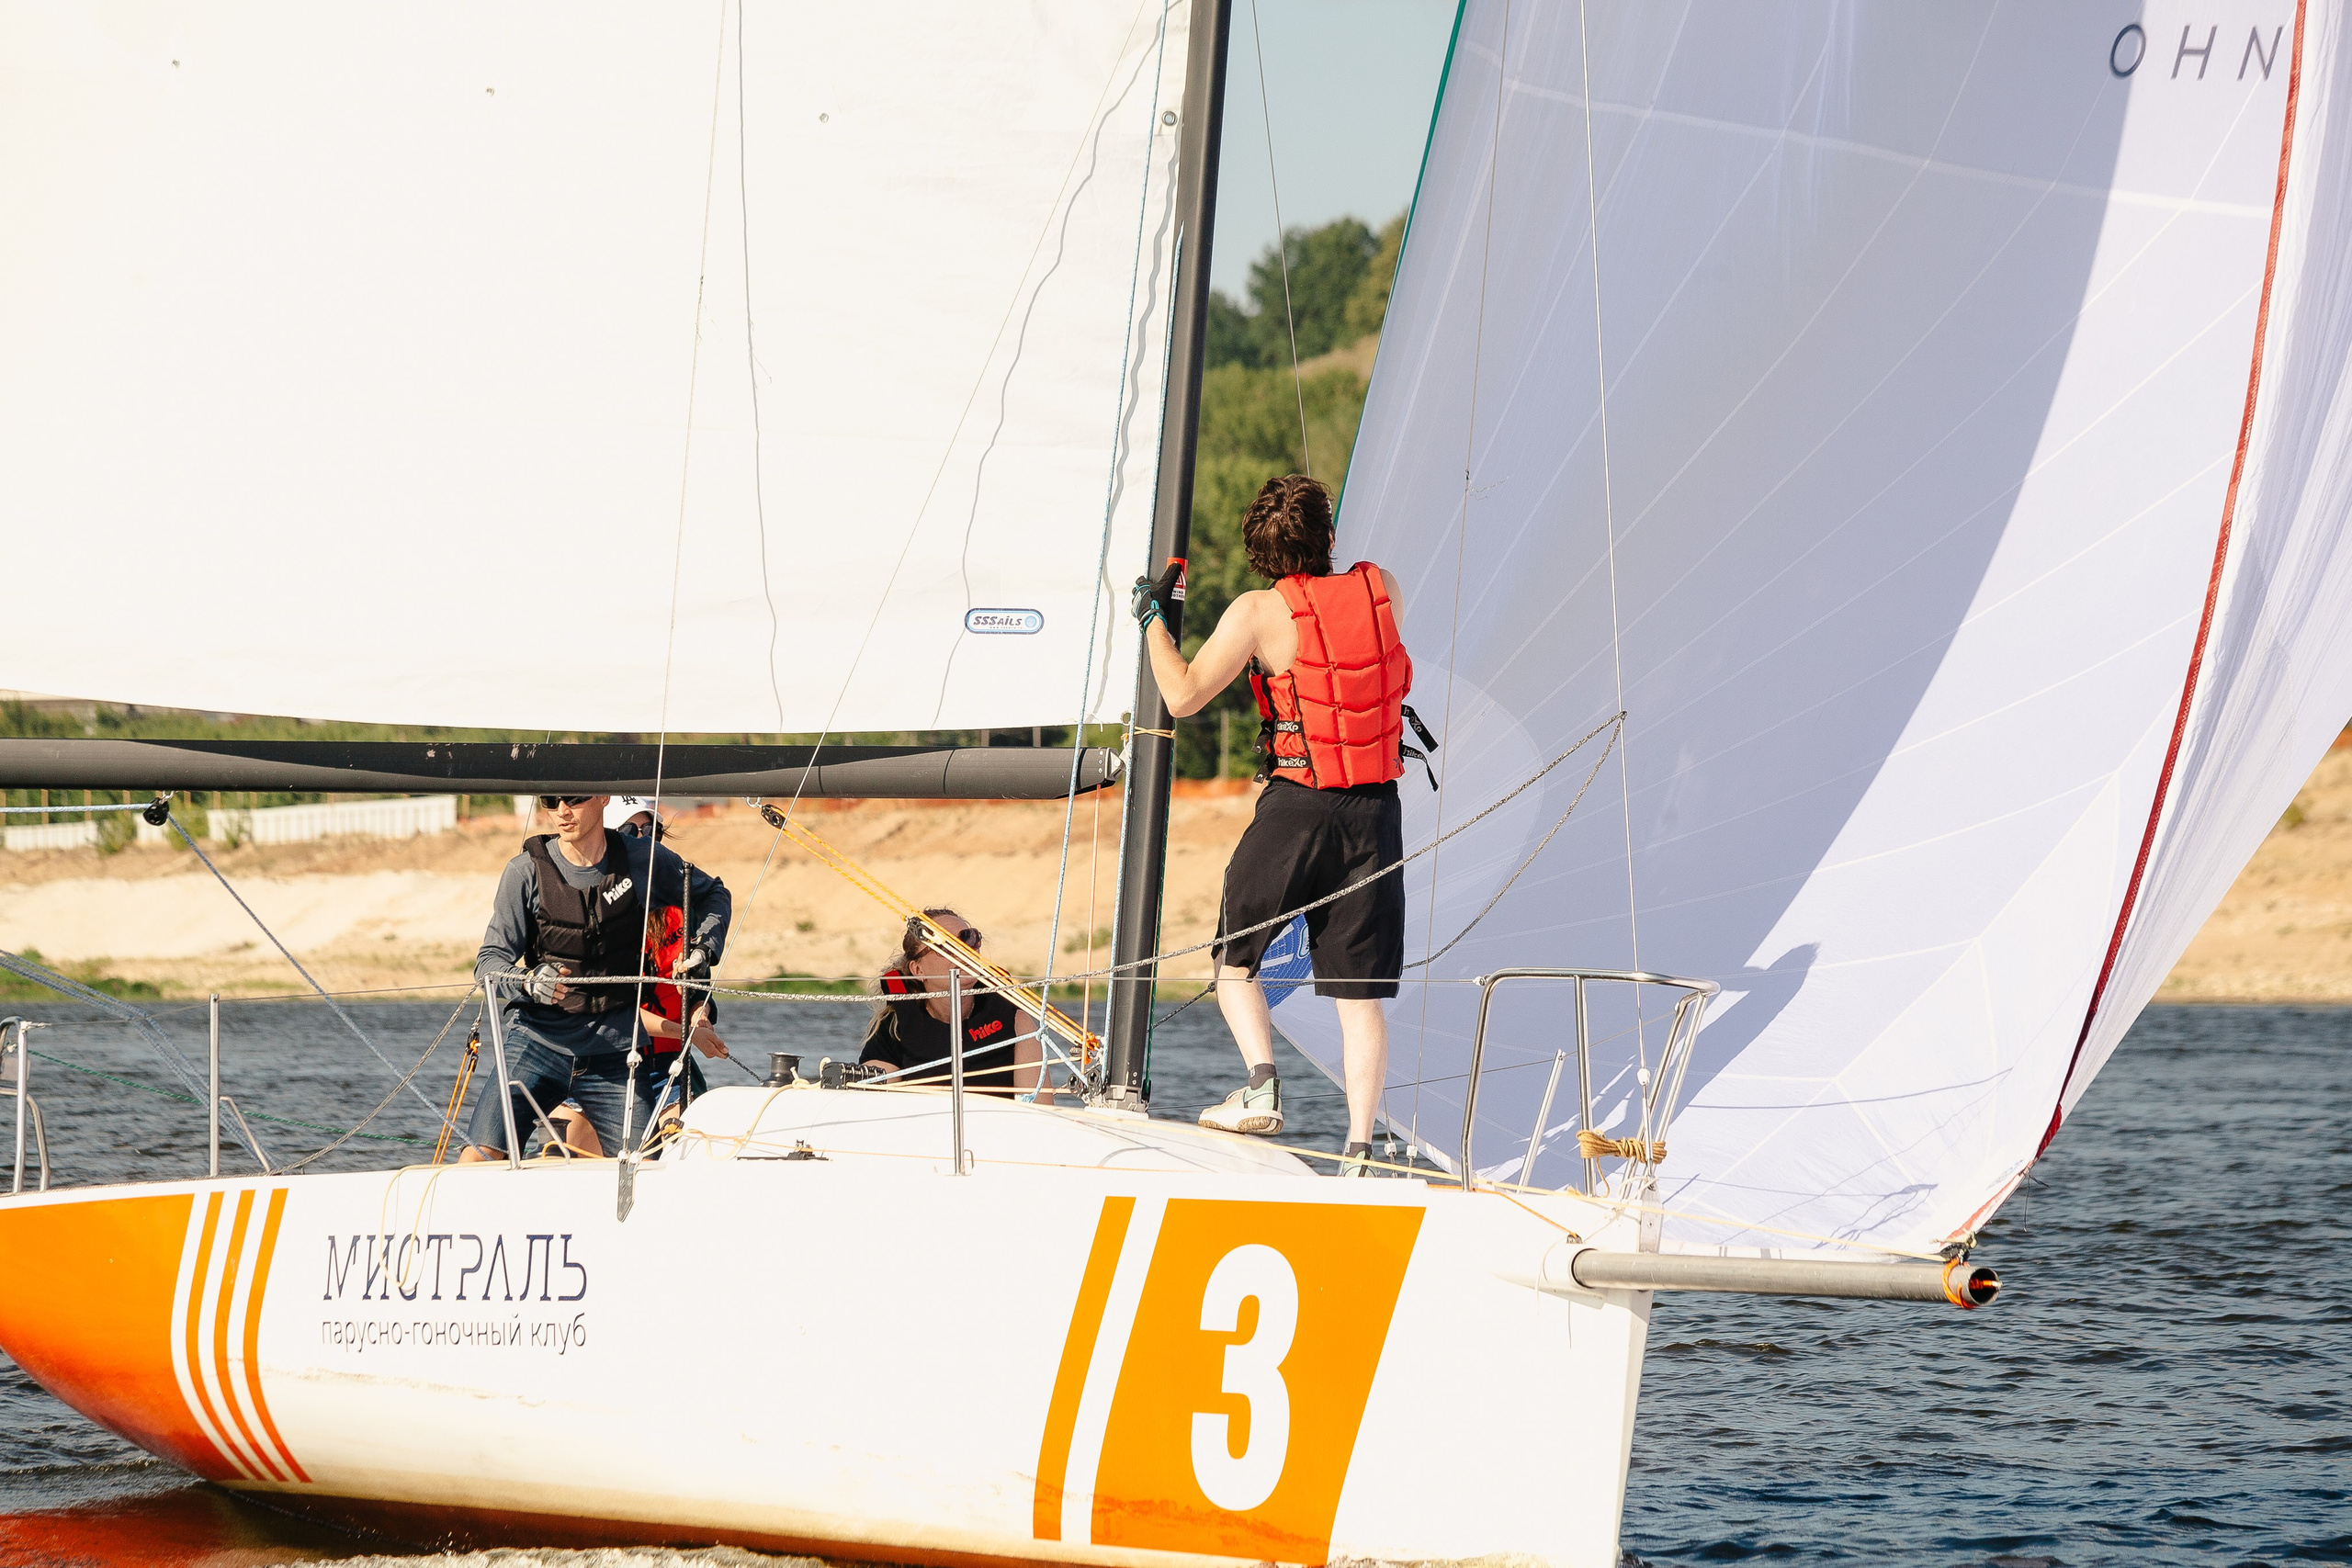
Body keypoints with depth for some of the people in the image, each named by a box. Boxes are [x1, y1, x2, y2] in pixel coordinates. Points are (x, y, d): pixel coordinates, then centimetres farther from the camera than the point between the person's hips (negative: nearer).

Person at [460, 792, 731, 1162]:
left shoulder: (644, 859, 2)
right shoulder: (525, 872, -4)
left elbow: (713, 895, 20)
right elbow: (490, 961, -6)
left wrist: (704, 948, 1)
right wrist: (527, 982, -27)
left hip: (615, 1052, 2)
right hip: (539, 1041, -2)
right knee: (481, 1157, -16)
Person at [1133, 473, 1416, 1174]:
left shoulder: (1260, 612, -9)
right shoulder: (1381, 589, 3)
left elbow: (1184, 696, -10)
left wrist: (1152, 616, 4)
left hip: (1296, 807, -3)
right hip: (1376, 808, 3)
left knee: (1234, 958, 17)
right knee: (1361, 994, 4)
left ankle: (1262, 1084, -4)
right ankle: (1357, 1149, -4)